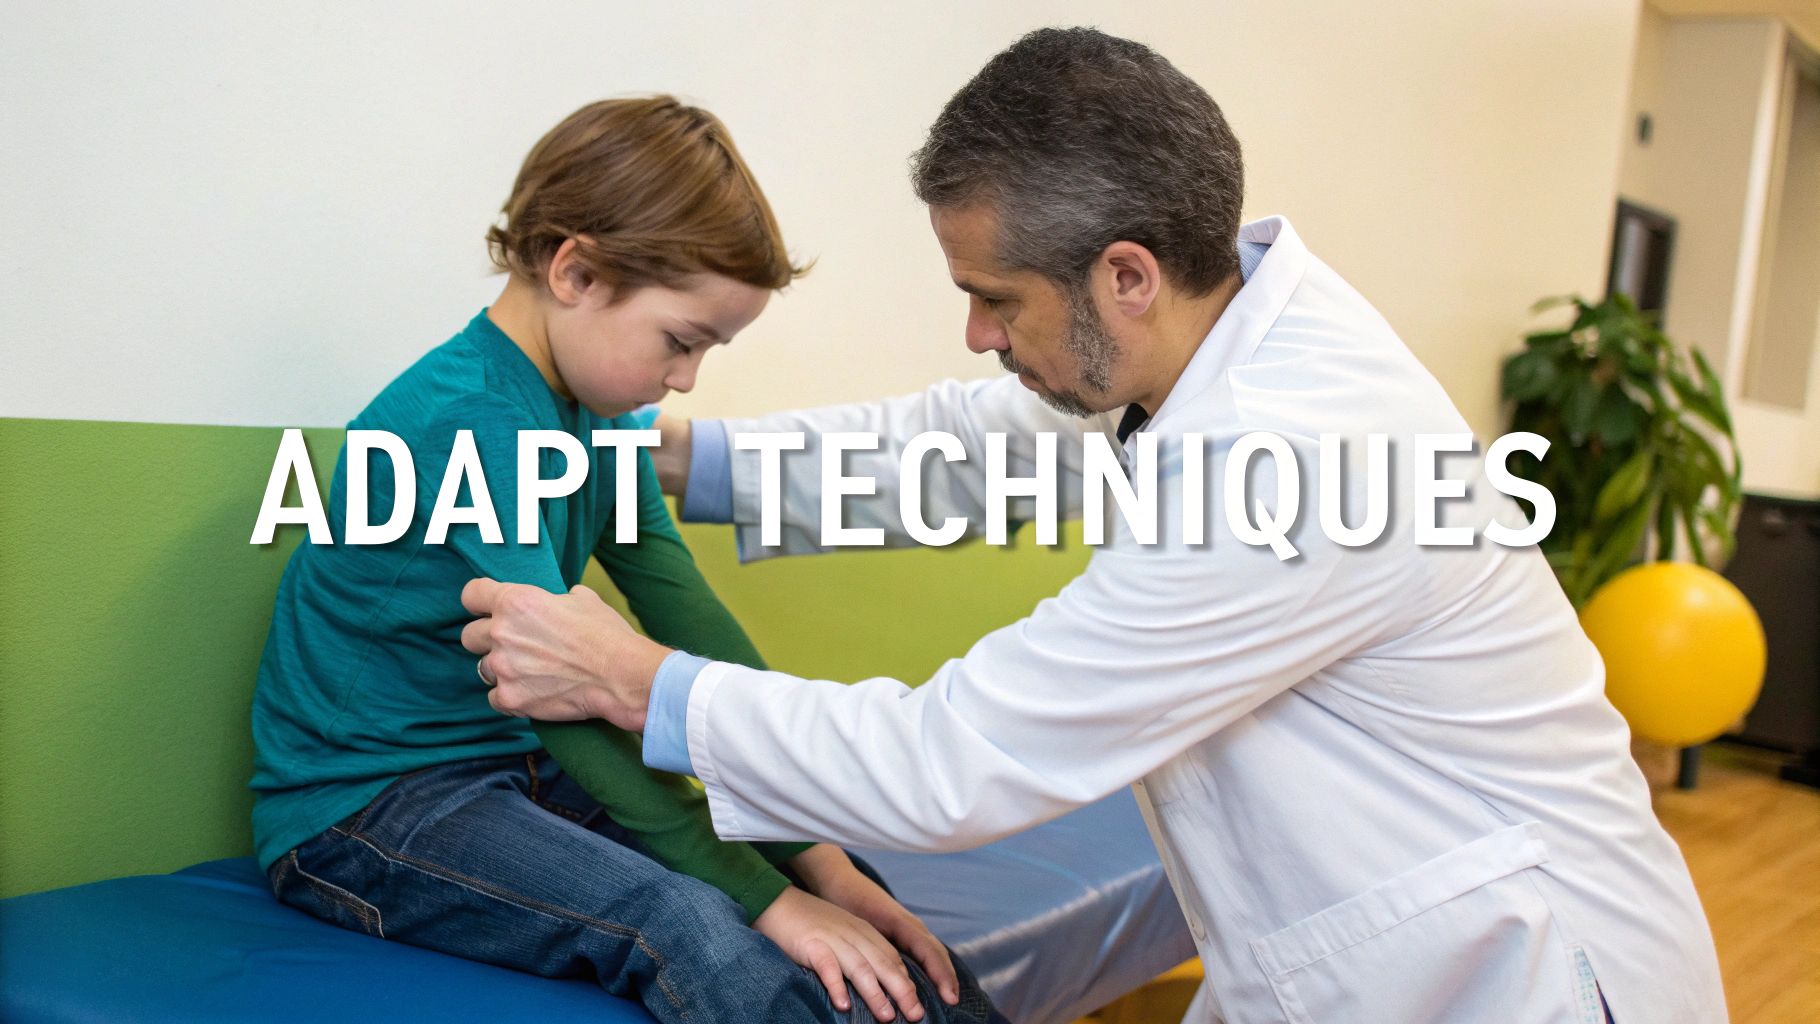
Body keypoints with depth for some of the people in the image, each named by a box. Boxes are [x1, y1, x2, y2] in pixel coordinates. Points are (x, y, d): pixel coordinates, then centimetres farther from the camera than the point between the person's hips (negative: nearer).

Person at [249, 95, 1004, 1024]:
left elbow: (692, 626, -3)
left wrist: (821, 858, -10)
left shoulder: (602, 415, 3)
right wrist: (768, 899, -29)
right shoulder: (463, 421, -23)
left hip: (517, 771, 7)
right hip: (357, 808, -7)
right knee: (689, 930, -31)